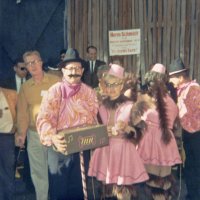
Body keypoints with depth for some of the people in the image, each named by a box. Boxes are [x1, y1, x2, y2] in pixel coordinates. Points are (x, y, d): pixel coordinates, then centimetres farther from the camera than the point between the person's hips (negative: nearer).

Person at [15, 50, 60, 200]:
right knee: (37, 171, 10)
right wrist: (22, 132, -4)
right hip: (34, 135, 3)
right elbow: (22, 112, 6)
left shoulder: (56, 81, -4)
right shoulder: (25, 87, 6)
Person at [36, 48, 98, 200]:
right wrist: (53, 138, -32)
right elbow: (44, 118, -16)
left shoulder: (89, 92, 4)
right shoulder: (55, 91, -9)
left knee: (78, 187, 14)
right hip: (60, 147, -3)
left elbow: (93, 119, 9)